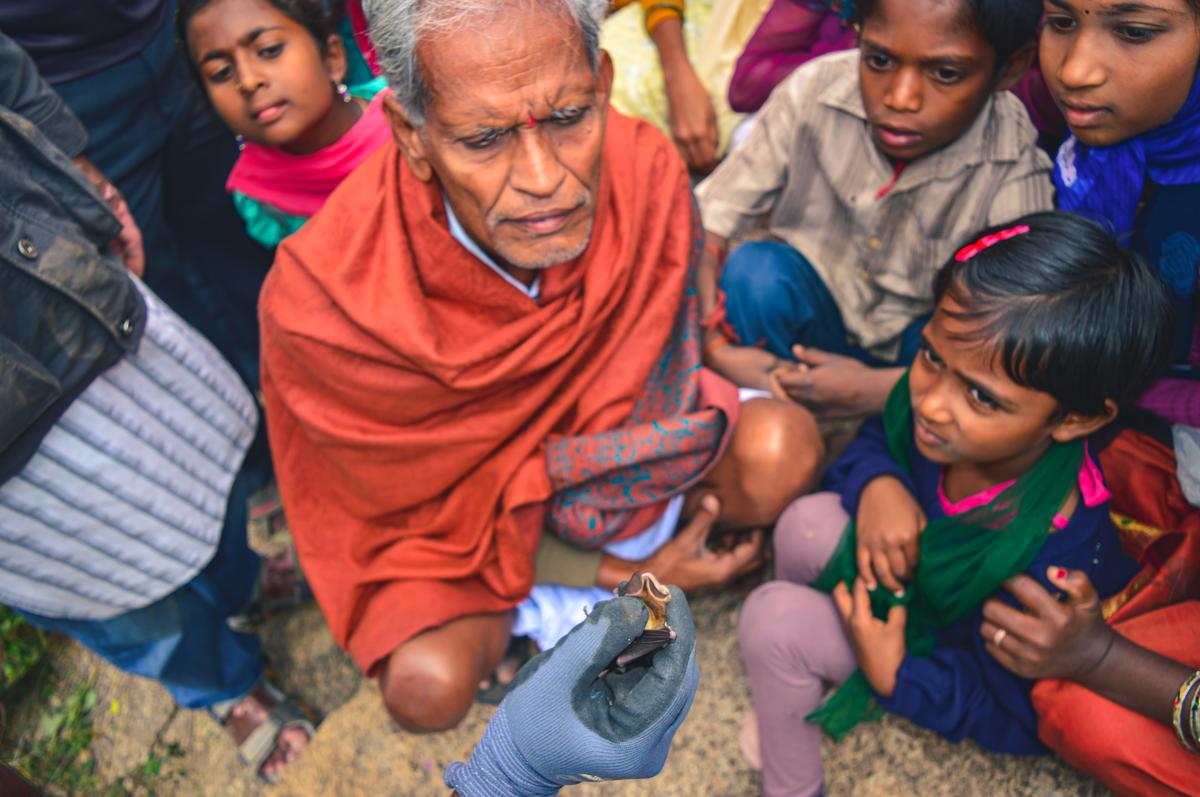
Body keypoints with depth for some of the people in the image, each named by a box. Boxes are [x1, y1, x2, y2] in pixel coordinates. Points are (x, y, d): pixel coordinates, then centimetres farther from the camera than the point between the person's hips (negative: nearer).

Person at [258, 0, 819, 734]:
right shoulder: (319, 300, -33)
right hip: (452, 501, -2)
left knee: (782, 450, -20)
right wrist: (627, 576, -17)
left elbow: (657, 377, -8)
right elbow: (430, 505, -18)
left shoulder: (646, 171, -26)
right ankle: (514, 615, 12)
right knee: (428, 684, -26)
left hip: (606, 437, 3)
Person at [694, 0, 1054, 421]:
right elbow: (706, 222, -20)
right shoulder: (813, 94, -20)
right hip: (814, 318, 1)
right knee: (756, 267, -29)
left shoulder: (1014, 176, -24)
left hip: (916, 347, -1)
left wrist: (872, 389, -34)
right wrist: (716, 346, -33)